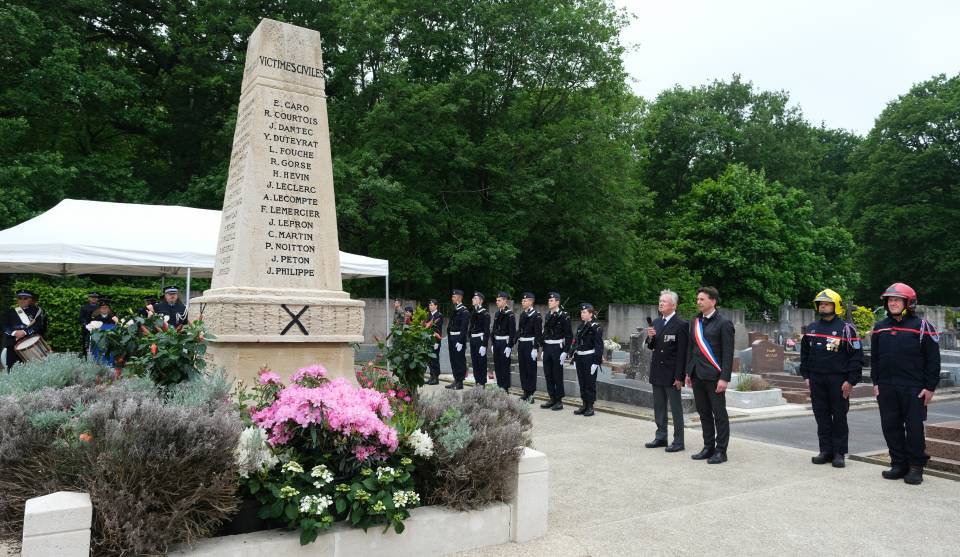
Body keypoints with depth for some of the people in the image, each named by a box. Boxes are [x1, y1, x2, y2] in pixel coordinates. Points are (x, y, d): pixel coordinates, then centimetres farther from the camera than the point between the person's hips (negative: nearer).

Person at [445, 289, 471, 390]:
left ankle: (460, 382, 4)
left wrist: (460, 342, -21)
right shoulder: (454, 310, 16)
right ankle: (456, 380, 21)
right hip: (452, 339, 9)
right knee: (453, 360, 12)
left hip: (459, 339, -9)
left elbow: (464, 327, -17)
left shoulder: (464, 311, -11)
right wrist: (449, 341, 16)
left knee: (460, 360, -2)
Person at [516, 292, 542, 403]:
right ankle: (525, 392, 19)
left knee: (531, 369, 0)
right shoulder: (522, 314, 13)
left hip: (530, 344, -7)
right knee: (522, 368, 10)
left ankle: (530, 394, 5)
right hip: (521, 344, 7)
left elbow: (538, 333, -14)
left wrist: (535, 348, -18)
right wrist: (518, 346, 13)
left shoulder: (536, 315, -10)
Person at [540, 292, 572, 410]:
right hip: (547, 348, 7)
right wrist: (544, 349, 13)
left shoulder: (563, 316, -9)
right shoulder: (548, 316, 11)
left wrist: (565, 352, -16)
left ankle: (559, 401, 8)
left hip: (557, 348, -7)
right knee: (548, 375, 9)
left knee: (558, 375, 0)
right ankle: (552, 399, 20)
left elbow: (569, 335, -12)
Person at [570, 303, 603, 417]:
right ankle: (584, 405, 22)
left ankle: (590, 407, 10)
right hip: (580, 358, 7)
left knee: (590, 383, 1)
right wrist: (574, 358, 13)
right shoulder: (581, 326, 12)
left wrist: (596, 362, -18)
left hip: (590, 358, -7)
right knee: (582, 383, 12)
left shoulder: (596, 327, -10)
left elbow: (599, 345, -14)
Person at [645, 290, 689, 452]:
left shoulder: (681, 325, -12)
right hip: (657, 372, 7)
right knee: (659, 408, 15)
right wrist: (650, 337, -7)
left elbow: (682, 353, -14)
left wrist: (679, 377, -17)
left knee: (676, 408, 2)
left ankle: (678, 441, 10)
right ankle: (661, 437, 26)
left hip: (671, 374, -7)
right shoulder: (656, 322, 11)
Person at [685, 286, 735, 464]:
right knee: (704, 413, 13)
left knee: (719, 414, 2)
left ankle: (721, 451, 10)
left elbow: (728, 353, -10)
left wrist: (724, 378, -15)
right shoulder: (695, 322, 12)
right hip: (697, 375, 6)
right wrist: (688, 372, 13)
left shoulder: (723, 323, -7)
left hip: (714, 376, -6)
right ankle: (708, 447, 22)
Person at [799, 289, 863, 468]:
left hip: (838, 381, -4)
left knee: (839, 417, 3)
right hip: (816, 381, 5)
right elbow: (804, 354, 17)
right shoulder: (811, 328, 11)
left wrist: (851, 381, -11)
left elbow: (856, 356, -6)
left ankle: (839, 453, 10)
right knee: (822, 417, 8)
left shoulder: (846, 329, -4)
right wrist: (806, 376, 10)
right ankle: (826, 451, 16)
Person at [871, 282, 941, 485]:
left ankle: (916, 467, 13)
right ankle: (898, 464, 18)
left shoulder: (922, 327, -3)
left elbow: (933, 359, -4)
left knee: (914, 428, 1)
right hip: (886, 388, 5)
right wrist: (876, 382, 10)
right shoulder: (880, 328, 11)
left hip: (914, 389, -5)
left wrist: (930, 387, -8)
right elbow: (874, 358, 16)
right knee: (890, 427, 7)